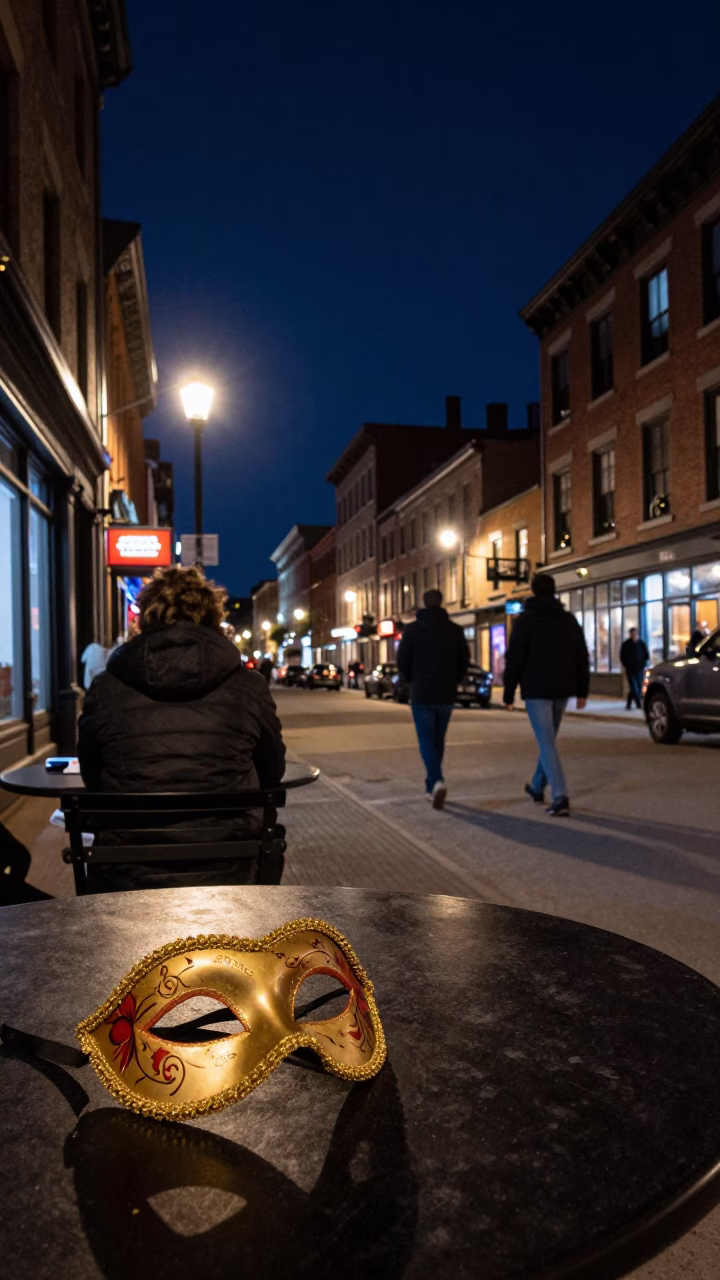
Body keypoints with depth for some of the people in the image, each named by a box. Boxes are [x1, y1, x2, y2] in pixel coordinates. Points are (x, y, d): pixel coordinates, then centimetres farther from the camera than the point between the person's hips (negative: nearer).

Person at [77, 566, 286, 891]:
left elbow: (92, 779, 14)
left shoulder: (104, 689, -2)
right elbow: (272, 773, 14)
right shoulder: (249, 687, -2)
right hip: (224, 875, 0)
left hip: (128, 877, 0)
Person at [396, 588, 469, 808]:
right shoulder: (455, 630, 0)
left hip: (422, 695, -3)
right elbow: (464, 661, 2)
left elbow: (402, 662, -4)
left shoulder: (412, 629, -6)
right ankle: (431, 786, 23)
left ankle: (437, 781, -21)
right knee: (438, 740, 15)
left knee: (426, 741, 1)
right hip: (446, 695, 3)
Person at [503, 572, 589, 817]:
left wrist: (509, 693, -4)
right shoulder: (569, 620, 11)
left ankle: (560, 798, -16)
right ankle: (538, 787, 35)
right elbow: (582, 657, 10)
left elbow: (514, 659, -9)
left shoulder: (526, 620, -5)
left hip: (536, 689, -5)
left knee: (546, 743, -7)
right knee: (547, 740, 20)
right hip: (562, 689, 6)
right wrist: (582, 691, 12)